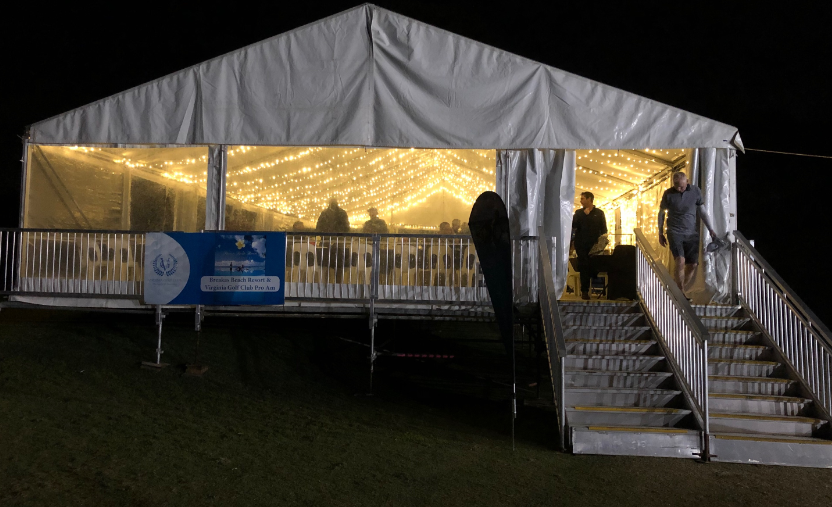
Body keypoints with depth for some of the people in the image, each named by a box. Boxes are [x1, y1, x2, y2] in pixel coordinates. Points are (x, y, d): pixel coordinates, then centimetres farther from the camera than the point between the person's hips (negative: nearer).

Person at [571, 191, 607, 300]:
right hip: (581, 245, 1)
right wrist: (584, 214, -7)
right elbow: (574, 225, 0)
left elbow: (603, 229, 5)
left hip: (594, 245, -1)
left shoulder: (599, 213, 7)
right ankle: (584, 291, -1)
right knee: (584, 267, -2)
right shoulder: (579, 213, 11)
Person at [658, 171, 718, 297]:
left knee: (693, 265, -1)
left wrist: (710, 229, 5)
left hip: (692, 233, 3)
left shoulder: (695, 191, 1)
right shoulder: (668, 194, -4)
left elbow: (702, 211, 10)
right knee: (680, 261, -20)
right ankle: (681, 293, -11)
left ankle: (682, 291, 15)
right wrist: (660, 234, 9)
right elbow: (661, 213, 7)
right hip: (675, 232, -3)